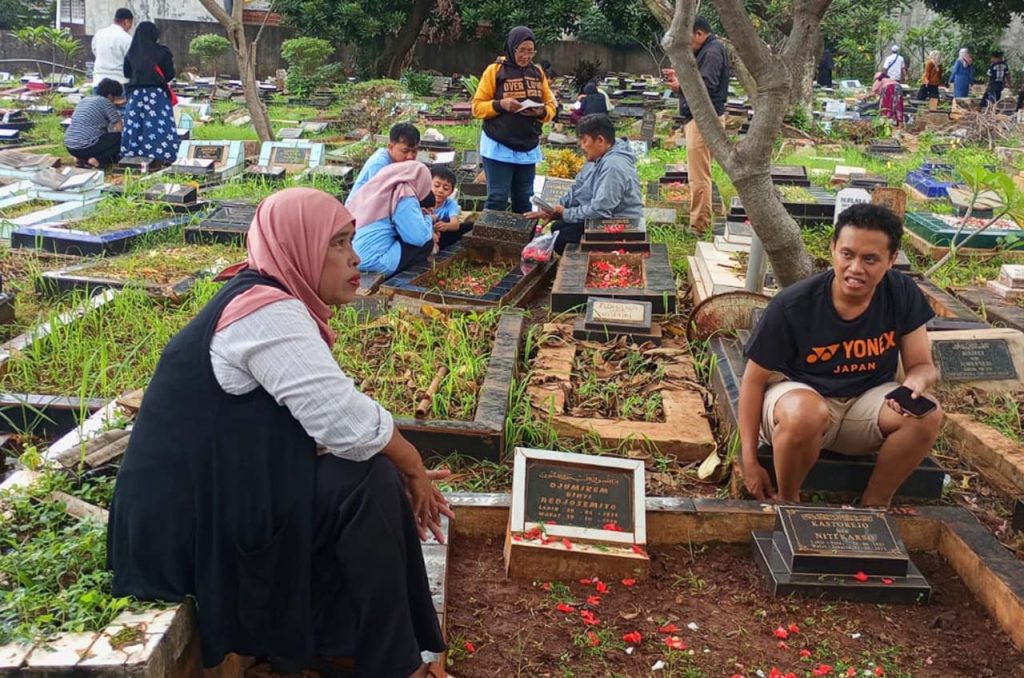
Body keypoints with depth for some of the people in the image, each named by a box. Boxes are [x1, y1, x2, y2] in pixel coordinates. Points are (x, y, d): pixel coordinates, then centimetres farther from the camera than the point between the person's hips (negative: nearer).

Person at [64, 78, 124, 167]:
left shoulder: (84, 100, 19)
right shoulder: (105, 102, -4)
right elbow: (119, 128, -5)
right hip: (86, 148, -8)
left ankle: (83, 158, 11)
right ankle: (98, 160, -9)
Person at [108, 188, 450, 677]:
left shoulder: (275, 306, 10)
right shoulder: (266, 312, -20)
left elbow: (329, 420, 8)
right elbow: (346, 423, -27)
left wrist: (405, 472, -1)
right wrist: (410, 464, -8)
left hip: (214, 497, 10)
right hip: (193, 520, -10)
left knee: (380, 473, 8)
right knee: (370, 485, -17)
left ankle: (329, 636, 15)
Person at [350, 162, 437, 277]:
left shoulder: (378, 187, 17)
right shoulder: (403, 194, -6)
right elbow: (420, 237, -11)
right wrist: (426, 217, 11)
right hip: (373, 263, -8)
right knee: (427, 243, 5)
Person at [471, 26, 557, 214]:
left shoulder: (538, 73, 10)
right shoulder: (494, 71, -2)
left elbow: (551, 107, 11)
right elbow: (478, 107, -3)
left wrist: (541, 112, -12)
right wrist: (500, 104, -21)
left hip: (528, 149, 4)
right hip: (499, 148, -4)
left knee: (524, 200, 9)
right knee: (497, 199, -5)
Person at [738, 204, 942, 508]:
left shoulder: (902, 294, -11)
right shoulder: (791, 305, -21)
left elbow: (922, 365, -2)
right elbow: (755, 379, -13)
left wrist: (916, 382, -30)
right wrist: (750, 463, -15)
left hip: (866, 401, 4)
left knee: (928, 415, -25)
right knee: (807, 414, -39)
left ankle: (874, 504, -2)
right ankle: (787, 502, -10)